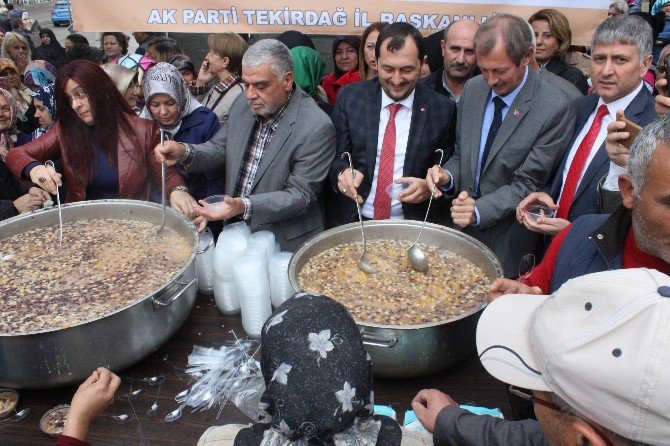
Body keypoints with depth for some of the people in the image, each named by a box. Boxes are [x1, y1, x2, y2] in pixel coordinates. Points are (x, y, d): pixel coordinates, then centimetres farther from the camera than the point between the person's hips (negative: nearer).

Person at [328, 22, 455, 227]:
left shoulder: (442, 109, -2)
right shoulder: (350, 97, 0)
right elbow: (336, 156, 4)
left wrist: (429, 186, -13)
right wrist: (343, 172, -17)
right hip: (353, 220, 0)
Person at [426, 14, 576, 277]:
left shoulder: (556, 108, -17)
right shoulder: (473, 89, 0)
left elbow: (527, 184, -16)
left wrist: (479, 210, -29)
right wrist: (448, 176, -12)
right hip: (462, 232, 5)